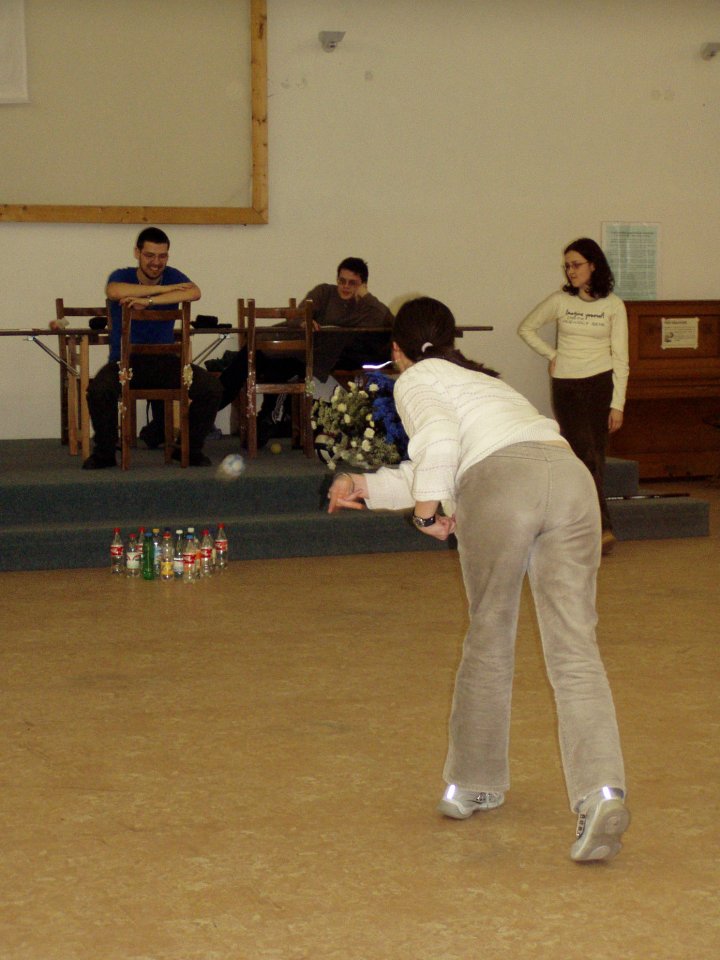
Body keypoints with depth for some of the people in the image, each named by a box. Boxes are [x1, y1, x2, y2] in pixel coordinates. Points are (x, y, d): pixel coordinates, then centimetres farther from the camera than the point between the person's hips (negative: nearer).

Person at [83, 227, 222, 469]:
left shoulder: (172, 276, 5)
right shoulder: (123, 276, -1)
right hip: (125, 360, -2)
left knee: (211, 388, -19)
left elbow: (194, 292, -19)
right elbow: (114, 291, -29)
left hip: (164, 360, 2)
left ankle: (191, 449, 3)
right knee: (98, 390, -34)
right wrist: (164, 288, -22)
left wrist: (149, 301, -27)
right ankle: (104, 452, -9)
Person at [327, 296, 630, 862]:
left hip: (502, 481, -5)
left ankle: (476, 785, 26)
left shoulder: (416, 379, 18)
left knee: (489, 641, 13)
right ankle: (603, 790, -20)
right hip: (570, 472, 5)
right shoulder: (480, 379, 40)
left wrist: (427, 508, 4)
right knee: (575, 649, -2)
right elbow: (440, 470, 45)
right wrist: (366, 488, 51)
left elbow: (439, 438, -4)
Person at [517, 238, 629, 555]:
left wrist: (617, 403, -5)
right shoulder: (560, 300, 3)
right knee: (585, 456, -8)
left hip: (601, 385, 0)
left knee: (593, 456, -2)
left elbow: (620, 358, 0)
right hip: (566, 386, 0)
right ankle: (603, 528, -8)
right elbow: (526, 328, 17)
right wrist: (551, 355, 6)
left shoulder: (613, 305, 1)